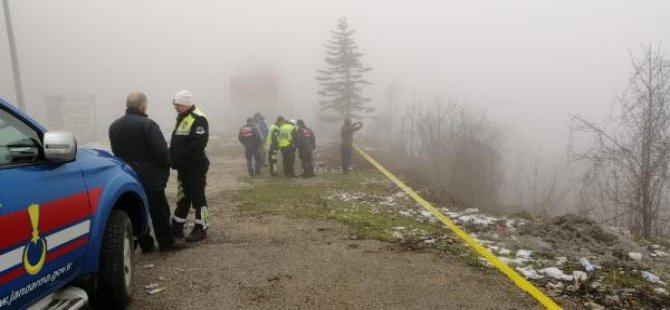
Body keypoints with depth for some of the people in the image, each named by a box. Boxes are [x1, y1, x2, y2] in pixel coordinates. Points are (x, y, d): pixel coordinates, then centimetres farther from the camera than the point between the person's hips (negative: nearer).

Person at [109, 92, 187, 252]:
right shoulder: (147, 124, -18)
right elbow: (161, 151, -20)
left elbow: (115, 150, 14)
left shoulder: (114, 126, 8)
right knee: (159, 210, 3)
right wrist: (167, 164, -3)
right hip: (150, 177, -7)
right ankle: (166, 242, 9)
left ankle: (144, 243, 18)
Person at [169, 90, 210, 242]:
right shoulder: (181, 118, 17)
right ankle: (176, 227, 24)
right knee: (182, 197, 15)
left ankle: (201, 229, 7)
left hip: (196, 166, -9)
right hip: (183, 167, 9)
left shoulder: (198, 119, -14)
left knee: (197, 197, -2)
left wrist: (178, 159, -22)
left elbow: (197, 145, -23)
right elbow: (175, 142, 19)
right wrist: (173, 158, 2)